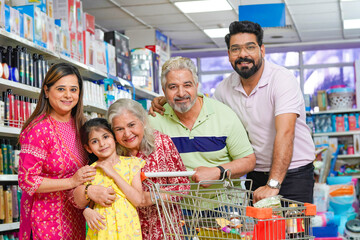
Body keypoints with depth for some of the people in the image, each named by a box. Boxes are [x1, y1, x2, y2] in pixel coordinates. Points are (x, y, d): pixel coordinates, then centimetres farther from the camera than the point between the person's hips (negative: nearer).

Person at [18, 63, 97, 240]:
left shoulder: (79, 125, 4)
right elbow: (26, 180, -19)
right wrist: (72, 182, -23)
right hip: (47, 217, -6)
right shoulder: (39, 130, -17)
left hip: (75, 216, 7)